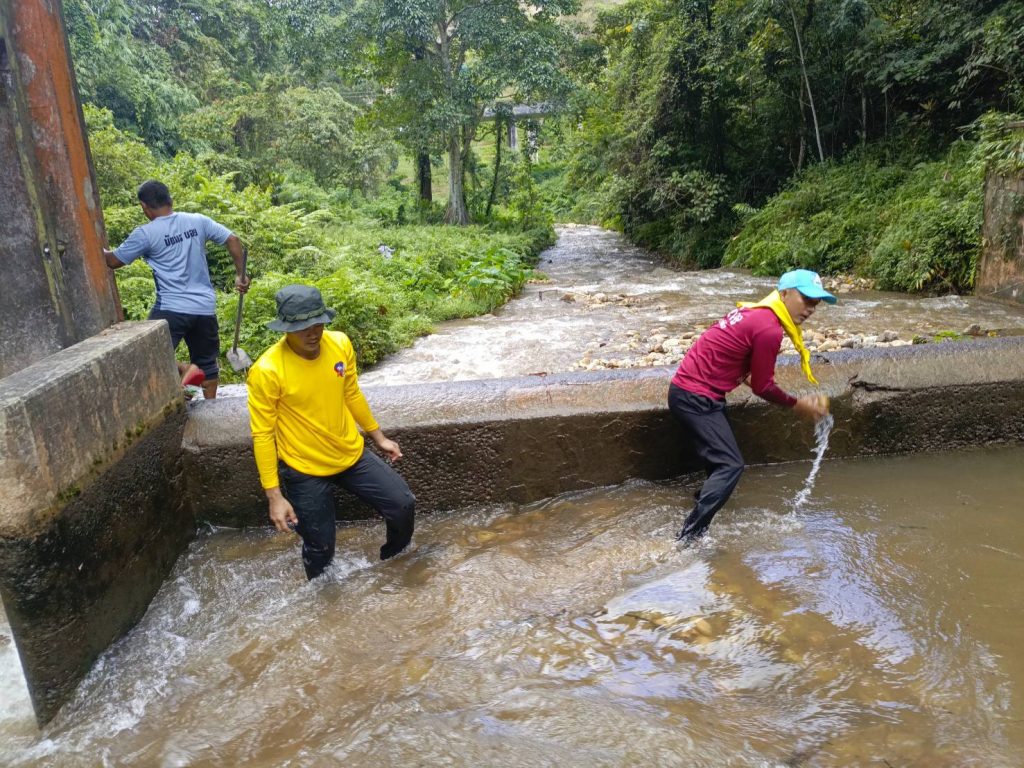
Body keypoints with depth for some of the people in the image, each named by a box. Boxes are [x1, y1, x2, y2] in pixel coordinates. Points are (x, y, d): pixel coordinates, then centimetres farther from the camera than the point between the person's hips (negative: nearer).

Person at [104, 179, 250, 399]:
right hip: (205, 307, 5)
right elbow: (233, 240, 4)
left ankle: (184, 369, -20)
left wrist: (101, 250, 29)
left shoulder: (145, 234, -5)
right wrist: (240, 274, 10)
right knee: (207, 363, 17)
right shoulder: (198, 221, 4)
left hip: (171, 308, -5)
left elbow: (113, 261, 6)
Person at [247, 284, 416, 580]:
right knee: (320, 548, 11)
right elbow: (262, 435, -17)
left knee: (403, 505, 5)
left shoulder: (340, 344, -10)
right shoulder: (266, 371, -25)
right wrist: (274, 495, -17)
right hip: (305, 470, -4)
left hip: (352, 455, 4)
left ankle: (393, 563, 36)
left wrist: (378, 436, 16)